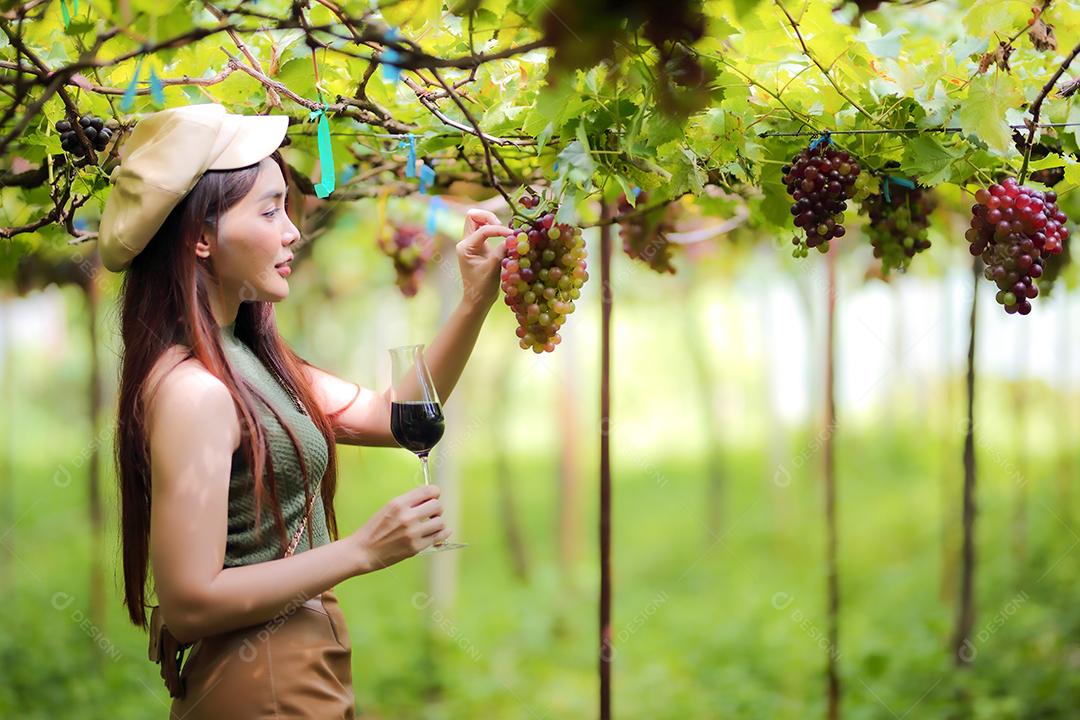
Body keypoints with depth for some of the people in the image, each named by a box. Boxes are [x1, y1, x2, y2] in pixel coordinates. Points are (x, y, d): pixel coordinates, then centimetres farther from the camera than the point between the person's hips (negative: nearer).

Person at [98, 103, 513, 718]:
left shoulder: (249, 356, 7)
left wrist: (476, 303, -1)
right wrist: (361, 552, -22)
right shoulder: (190, 389, -22)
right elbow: (188, 602, -24)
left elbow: (390, 417, 9)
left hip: (302, 662, 9)